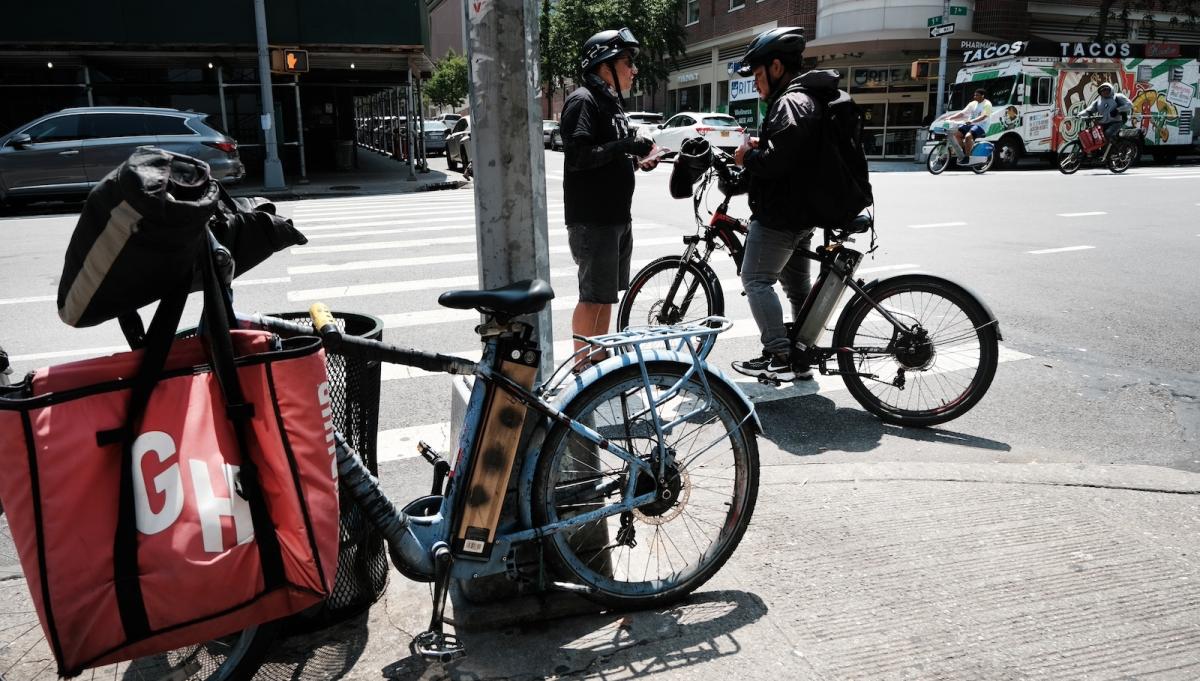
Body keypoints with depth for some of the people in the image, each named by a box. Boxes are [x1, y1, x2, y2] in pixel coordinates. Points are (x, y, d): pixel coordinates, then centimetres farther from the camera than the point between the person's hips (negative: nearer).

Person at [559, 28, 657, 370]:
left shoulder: (611, 101, 18)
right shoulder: (582, 100, -12)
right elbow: (578, 156, -23)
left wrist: (636, 159, 7)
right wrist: (624, 146, -24)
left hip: (617, 216, 9)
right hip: (592, 219, -9)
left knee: (608, 293, 14)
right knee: (593, 296, -4)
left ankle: (599, 359, 25)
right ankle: (582, 366, 7)